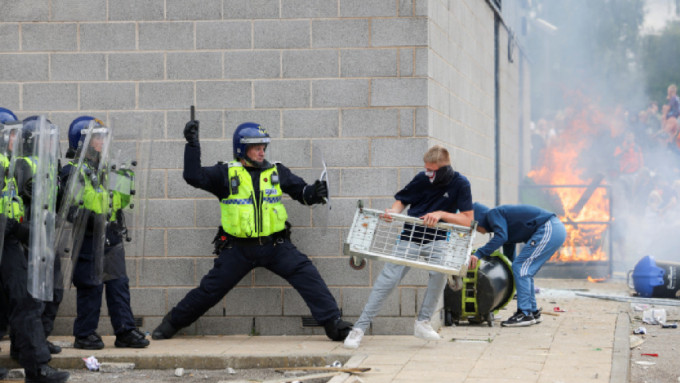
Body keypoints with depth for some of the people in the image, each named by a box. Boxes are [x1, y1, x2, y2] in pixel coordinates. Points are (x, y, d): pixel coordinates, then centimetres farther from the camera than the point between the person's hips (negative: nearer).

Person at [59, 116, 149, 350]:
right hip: (88, 238, -7)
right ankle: (85, 335, 6)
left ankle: (126, 332, 11)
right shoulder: (74, 172, -8)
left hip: (111, 238, 7)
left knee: (119, 284, 6)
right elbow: (68, 205, -15)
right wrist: (89, 216, -28)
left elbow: (120, 202, 21)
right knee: (90, 287, -4)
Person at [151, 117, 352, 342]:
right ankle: (172, 323, 25)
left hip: (275, 245, 1)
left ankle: (333, 323, -12)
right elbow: (194, 176, -10)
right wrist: (192, 144, -17)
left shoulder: (277, 172, 7)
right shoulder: (226, 173, 0)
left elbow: (301, 192, 11)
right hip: (238, 248, -1)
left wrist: (314, 193, -11)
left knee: (307, 275, -15)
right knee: (211, 290, 5)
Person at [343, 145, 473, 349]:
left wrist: (441, 214, -24)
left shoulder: (460, 184, -9)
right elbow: (402, 200, 9)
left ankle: (423, 323, -15)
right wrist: (394, 211, -13)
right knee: (387, 280, -10)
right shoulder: (422, 178, -4)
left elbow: (468, 220, -11)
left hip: (437, 240, -1)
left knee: (440, 271, -31)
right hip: (410, 238, 1)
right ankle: (359, 328, -4)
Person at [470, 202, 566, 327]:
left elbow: (501, 237, -20)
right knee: (525, 272, 16)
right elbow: (509, 256, 33)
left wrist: (478, 254, -22)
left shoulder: (493, 214, -1)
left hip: (548, 230, -10)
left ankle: (525, 314, -12)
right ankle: (533, 312, 19)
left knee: (520, 267, -10)